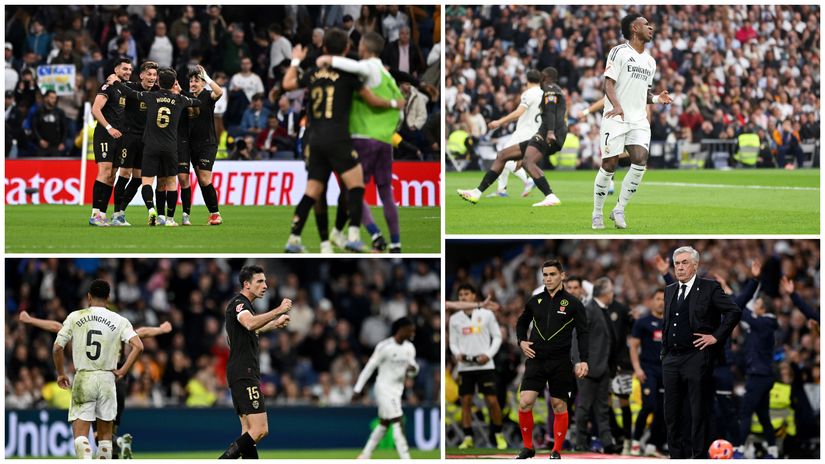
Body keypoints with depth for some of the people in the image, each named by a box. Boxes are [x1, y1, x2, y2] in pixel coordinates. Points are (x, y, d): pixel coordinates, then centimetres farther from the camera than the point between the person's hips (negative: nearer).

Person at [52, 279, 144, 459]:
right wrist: (122, 371, -3)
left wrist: (61, 374, 12)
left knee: (80, 432, -4)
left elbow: (57, 347, -2)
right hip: (107, 378, 1)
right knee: (105, 433, 13)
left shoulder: (75, 317, 1)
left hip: (83, 379, -1)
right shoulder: (119, 321, 1)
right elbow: (138, 346, -11)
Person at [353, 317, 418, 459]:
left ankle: (364, 456, 26)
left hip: (397, 389, 8)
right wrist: (358, 388, -9)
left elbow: (413, 368, 12)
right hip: (384, 388, -8)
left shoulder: (409, 347, 4)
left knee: (384, 424, 15)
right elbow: (370, 367, -11)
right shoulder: (385, 346, -16)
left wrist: (413, 369, -14)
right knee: (398, 423, -13)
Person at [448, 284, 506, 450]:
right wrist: (457, 354, -9)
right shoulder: (455, 319, 8)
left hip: (485, 365, -2)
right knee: (465, 401, 0)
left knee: (492, 401, -5)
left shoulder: (486, 314, 1)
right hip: (464, 366, 2)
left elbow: (497, 336, 5)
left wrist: (488, 355, -10)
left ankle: (499, 436, 9)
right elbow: (453, 342, 12)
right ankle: (468, 438, 7)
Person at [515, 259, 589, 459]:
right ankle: (527, 447, 5)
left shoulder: (573, 303, -1)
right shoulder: (535, 301, 8)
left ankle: (556, 451, 14)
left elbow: (582, 334, -1)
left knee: (559, 406, 3)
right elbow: (522, 322, 24)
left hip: (560, 363, -2)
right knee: (525, 403, -10)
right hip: (536, 359, 2)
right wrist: (522, 341, 6)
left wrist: (583, 360, -11)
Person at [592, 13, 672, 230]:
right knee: (609, 165, -6)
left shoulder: (650, 61, 19)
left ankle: (619, 210, -3)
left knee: (640, 160, -15)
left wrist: (656, 98, 6)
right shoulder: (619, 52, -2)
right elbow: (609, 83, -9)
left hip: (639, 120, 5)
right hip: (615, 119, -5)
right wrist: (616, 105, -26)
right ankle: (597, 214, 8)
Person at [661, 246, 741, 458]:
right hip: (671, 359, 6)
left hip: (697, 358, -6)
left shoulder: (709, 288, -4)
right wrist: (664, 350, 15)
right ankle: (677, 457, 14)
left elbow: (734, 312, -8)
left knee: (698, 413, -3)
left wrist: (716, 337, -10)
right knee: (672, 413, 8)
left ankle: (699, 456, 0)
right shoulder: (670, 291, 16)